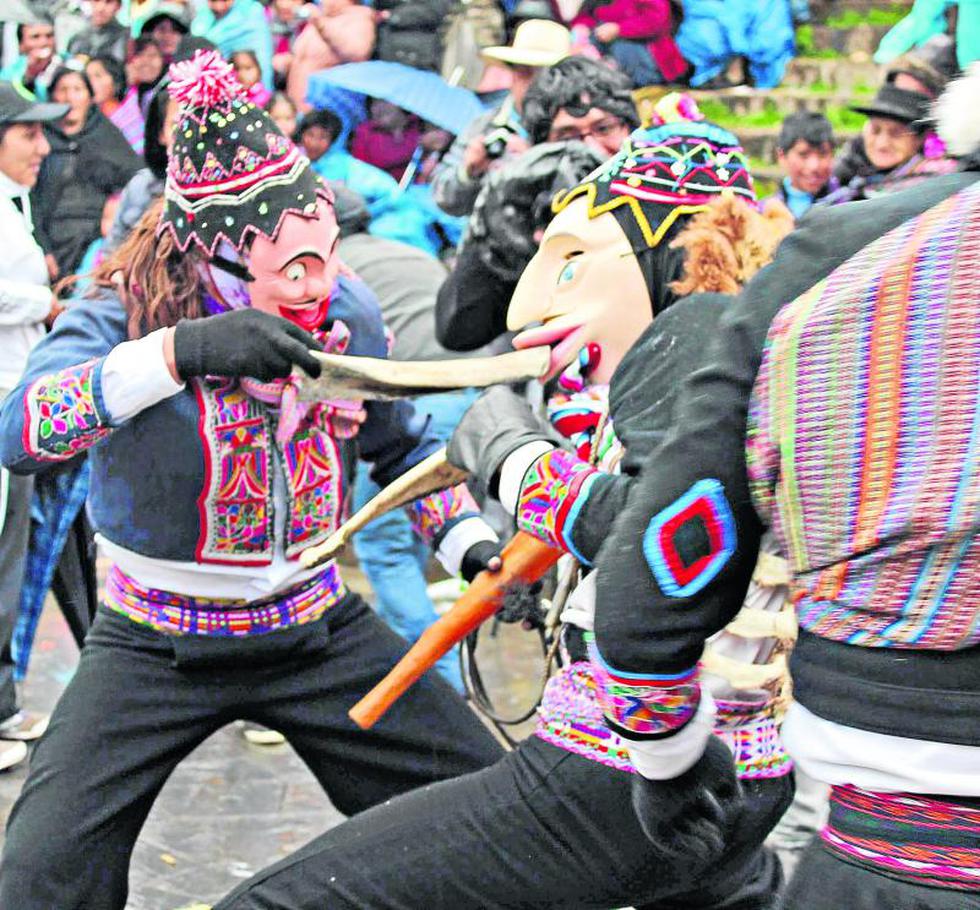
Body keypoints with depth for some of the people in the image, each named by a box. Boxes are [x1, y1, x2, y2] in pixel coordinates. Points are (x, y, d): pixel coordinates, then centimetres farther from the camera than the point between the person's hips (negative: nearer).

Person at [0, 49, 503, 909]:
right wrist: (179, 352, -52)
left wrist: (470, 540, -1)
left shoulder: (349, 314, -8)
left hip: (317, 628, 3)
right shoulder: (122, 313, -20)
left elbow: (404, 444, 12)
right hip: (155, 645, -3)